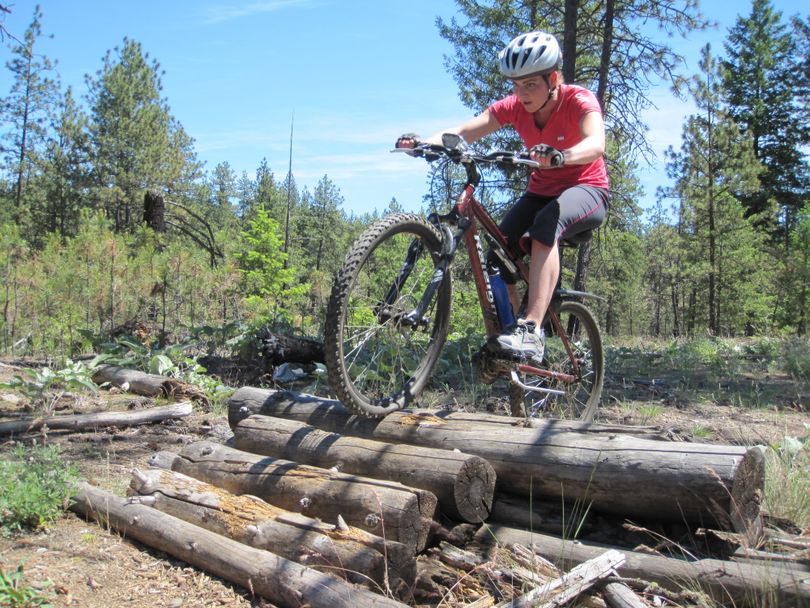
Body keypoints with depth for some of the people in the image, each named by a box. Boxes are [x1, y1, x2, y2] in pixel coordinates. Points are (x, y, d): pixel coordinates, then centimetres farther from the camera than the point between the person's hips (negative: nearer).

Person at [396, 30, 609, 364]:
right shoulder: (514, 106, -9)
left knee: (545, 224, -38)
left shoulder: (579, 100, -20)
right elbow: (464, 131, -22)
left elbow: (596, 144, -41)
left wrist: (559, 156, -62)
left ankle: (531, 331, -44)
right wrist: (424, 142, -41)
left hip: (586, 190, -5)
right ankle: (503, 331, 1)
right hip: (540, 191, 5)